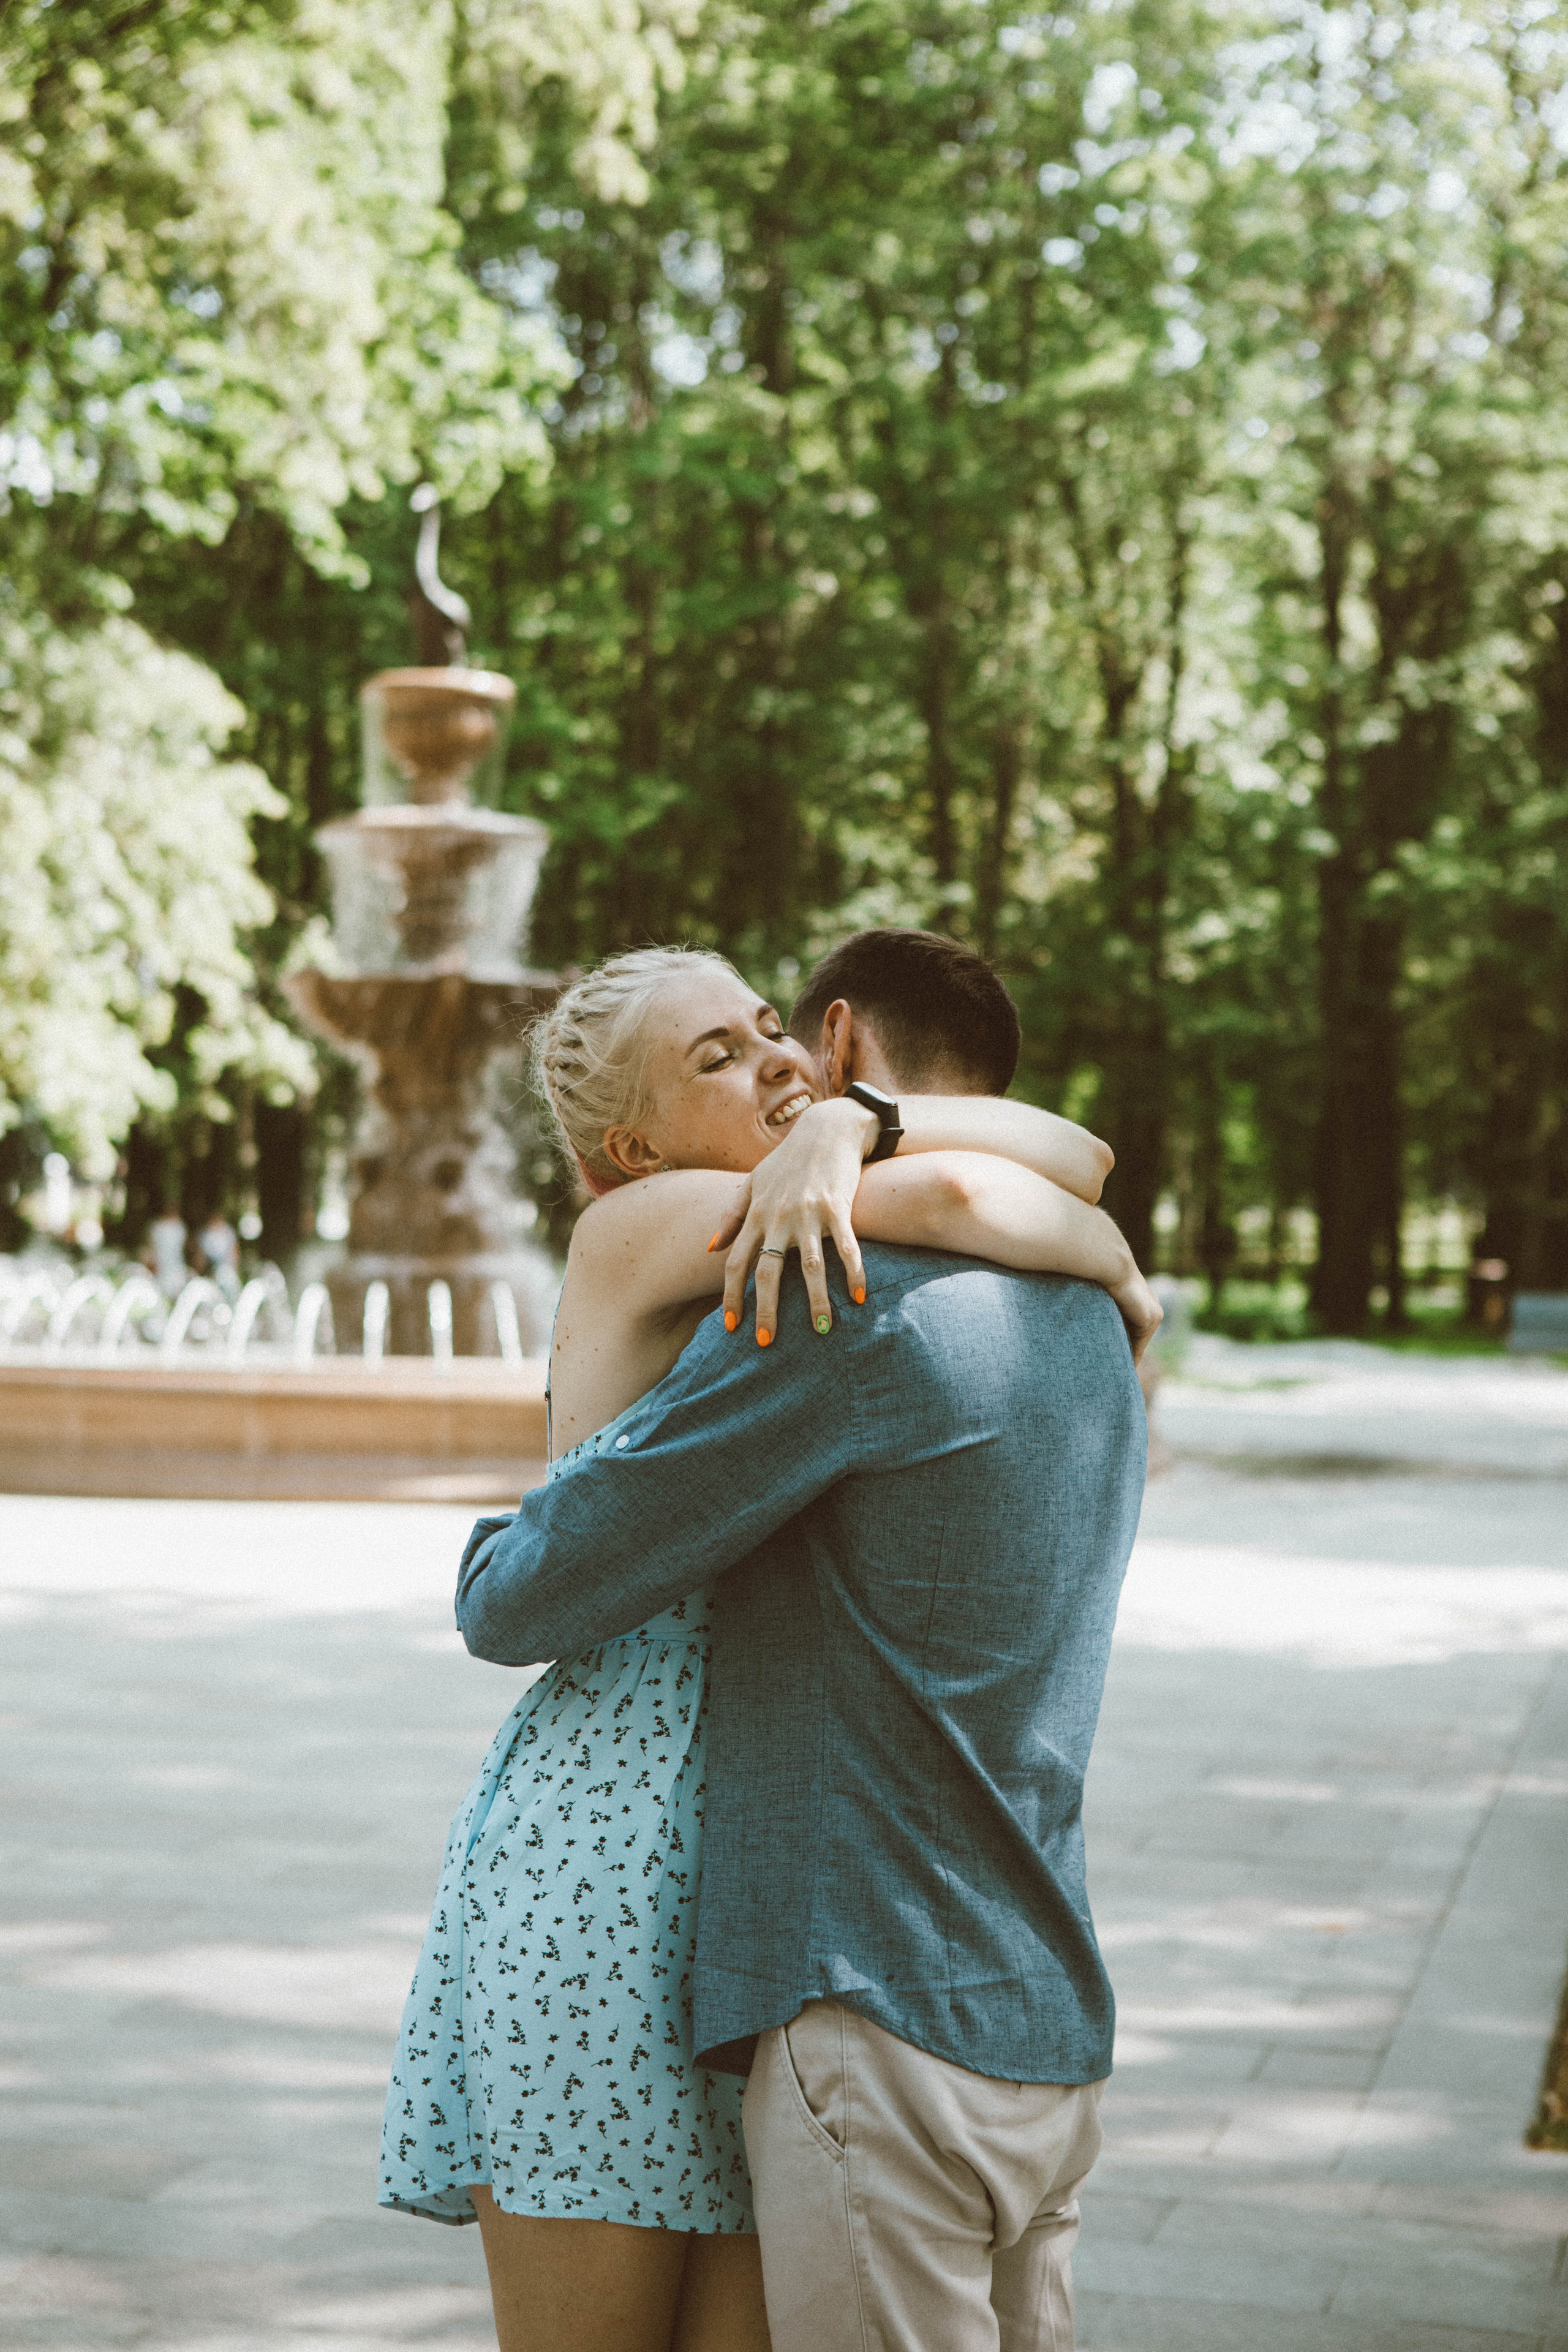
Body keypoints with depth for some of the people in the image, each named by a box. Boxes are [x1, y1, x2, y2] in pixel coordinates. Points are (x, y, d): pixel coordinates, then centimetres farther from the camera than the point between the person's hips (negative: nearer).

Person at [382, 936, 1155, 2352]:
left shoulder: (818, 1254, 16)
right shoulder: (637, 1229, -3)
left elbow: (1073, 1159, 1)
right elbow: (959, 1193, -17)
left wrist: (844, 1128, -14)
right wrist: (1119, 1278, 2)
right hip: (611, 1852, -6)